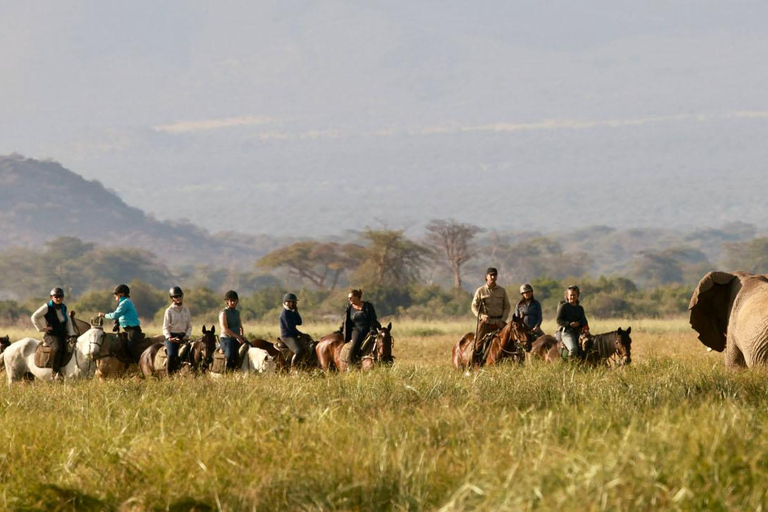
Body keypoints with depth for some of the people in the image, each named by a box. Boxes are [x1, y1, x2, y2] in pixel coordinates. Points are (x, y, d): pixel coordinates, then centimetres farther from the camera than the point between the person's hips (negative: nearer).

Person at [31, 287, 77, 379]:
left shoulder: (63, 307, 13)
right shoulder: (47, 307, -6)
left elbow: (68, 321, 23)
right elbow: (34, 317, -5)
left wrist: (71, 333, 11)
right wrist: (42, 329, -8)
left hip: (63, 334, 7)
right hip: (52, 334, -7)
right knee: (57, 348, -30)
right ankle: (55, 372, -24)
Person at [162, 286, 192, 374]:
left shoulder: (186, 310, 11)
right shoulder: (169, 311, 1)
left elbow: (189, 326, 13)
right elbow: (165, 327, -1)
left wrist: (187, 335, -5)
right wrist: (169, 337, -17)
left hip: (183, 336, 3)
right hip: (172, 336, -3)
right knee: (172, 355, -20)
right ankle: (169, 374, -11)